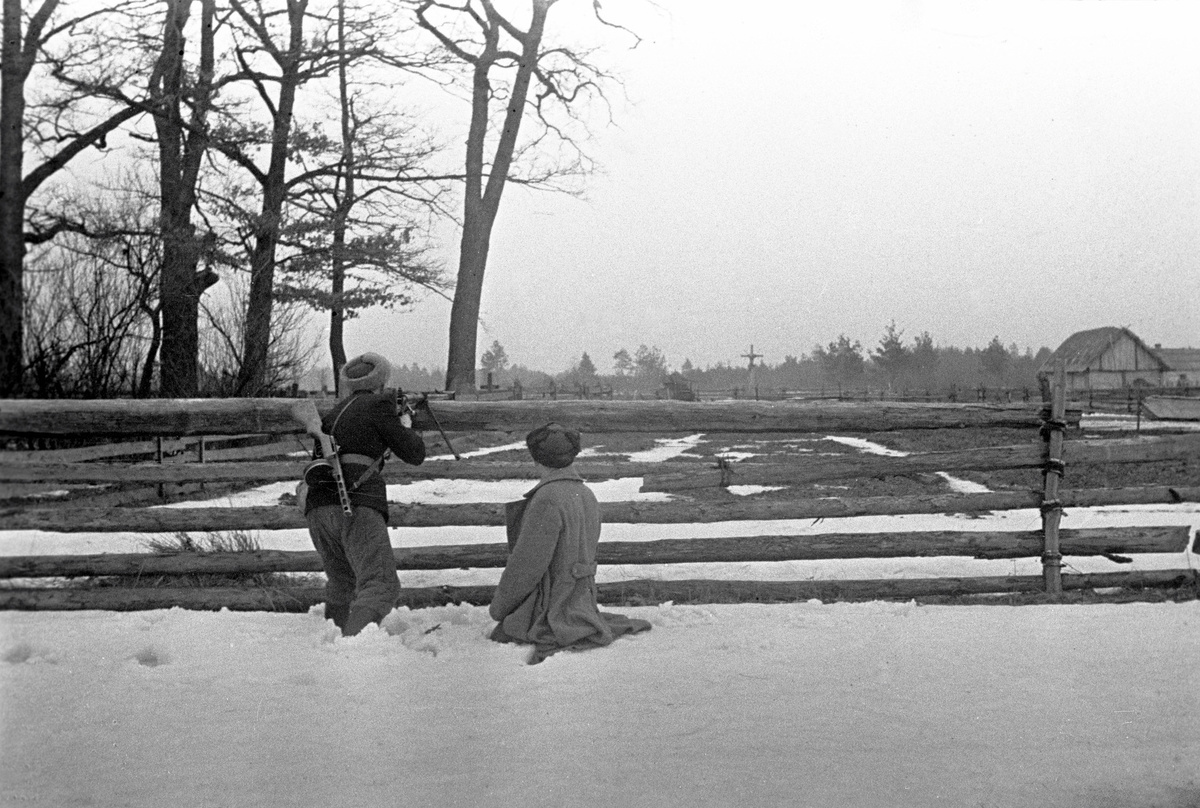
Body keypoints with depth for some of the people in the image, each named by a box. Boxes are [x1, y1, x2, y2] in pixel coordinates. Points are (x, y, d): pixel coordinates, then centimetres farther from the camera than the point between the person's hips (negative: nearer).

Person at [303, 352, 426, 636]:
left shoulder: (334, 413, 23)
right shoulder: (377, 405, 4)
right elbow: (414, 454, 6)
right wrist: (406, 424, 27)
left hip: (318, 508, 8)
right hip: (357, 506, -7)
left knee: (341, 585, 23)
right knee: (381, 583, -16)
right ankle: (354, 638, -36)